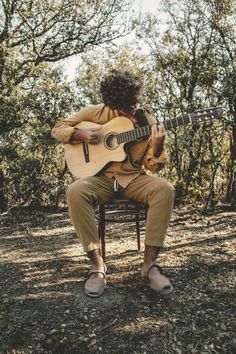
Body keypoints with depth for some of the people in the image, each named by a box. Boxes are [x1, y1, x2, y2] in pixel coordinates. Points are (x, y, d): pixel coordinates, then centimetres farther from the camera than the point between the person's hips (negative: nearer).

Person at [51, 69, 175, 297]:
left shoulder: (147, 121, 3)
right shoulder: (96, 113, 2)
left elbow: (153, 166, 0)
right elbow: (58, 129, 6)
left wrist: (158, 145, -21)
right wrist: (81, 134, -13)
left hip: (134, 178, 1)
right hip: (101, 178, 0)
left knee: (165, 189, -30)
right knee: (75, 192, -33)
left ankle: (149, 263, -21)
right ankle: (97, 263, -20)